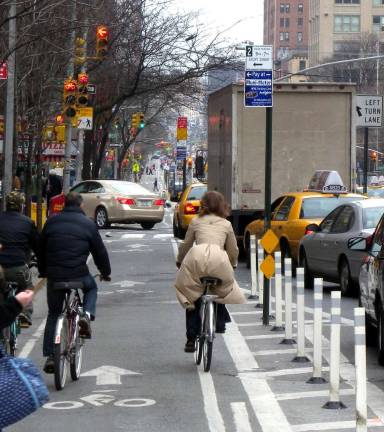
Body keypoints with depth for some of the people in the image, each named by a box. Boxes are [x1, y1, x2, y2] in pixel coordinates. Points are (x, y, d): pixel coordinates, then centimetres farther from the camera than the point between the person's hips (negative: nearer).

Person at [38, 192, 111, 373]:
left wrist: (43, 272, 30)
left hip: (54, 276, 2)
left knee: (53, 314, 17)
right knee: (91, 288, 32)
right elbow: (100, 251, 8)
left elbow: (41, 249, 17)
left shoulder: (51, 222, 11)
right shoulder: (88, 224, 3)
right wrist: (105, 272, 23)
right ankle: (87, 314, 3)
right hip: (79, 275, -2)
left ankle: (49, 356, 10)